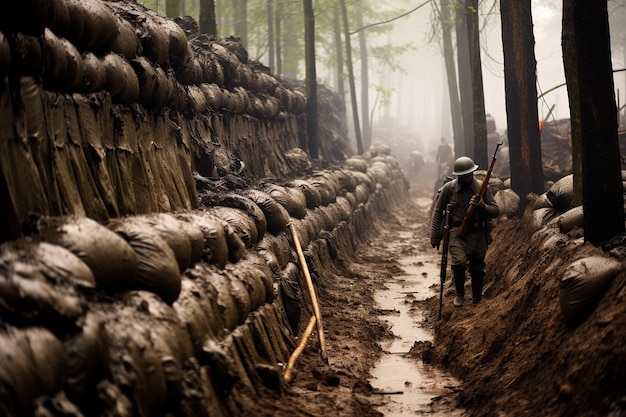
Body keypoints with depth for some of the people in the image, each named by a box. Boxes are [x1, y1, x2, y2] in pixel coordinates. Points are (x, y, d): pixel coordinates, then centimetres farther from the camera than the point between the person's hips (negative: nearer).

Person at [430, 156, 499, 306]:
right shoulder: (448, 188, -1)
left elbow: (495, 211, 2)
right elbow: (437, 212, 6)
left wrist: (482, 206, -18)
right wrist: (435, 235, 4)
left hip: (478, 233, 2)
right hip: (457, 231, -2)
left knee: (477, 268, 8)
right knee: (459, 262, -21)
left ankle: (477, 300, 27)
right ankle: (460, 294, 3)